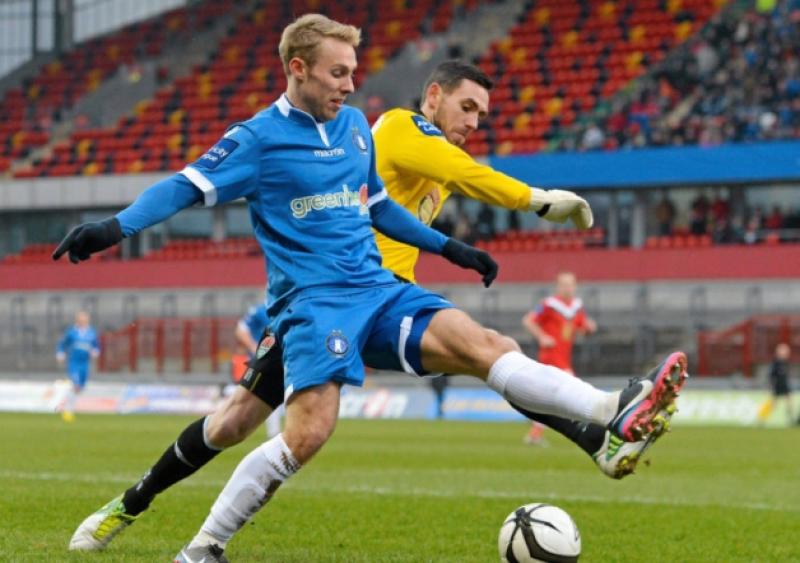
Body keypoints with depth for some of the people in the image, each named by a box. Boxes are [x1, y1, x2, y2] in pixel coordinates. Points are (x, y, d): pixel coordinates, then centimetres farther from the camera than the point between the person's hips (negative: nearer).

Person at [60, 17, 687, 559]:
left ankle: (617, 414, -25)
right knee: (309, 432, -22)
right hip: (313, 300, -6)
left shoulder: (356, 126, 15)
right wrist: (115, 227, -21)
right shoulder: (260, 137, -4)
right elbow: (188, 186, -7)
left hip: (377, 289, 6)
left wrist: (447, 248, 28)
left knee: (484, 346, -14)